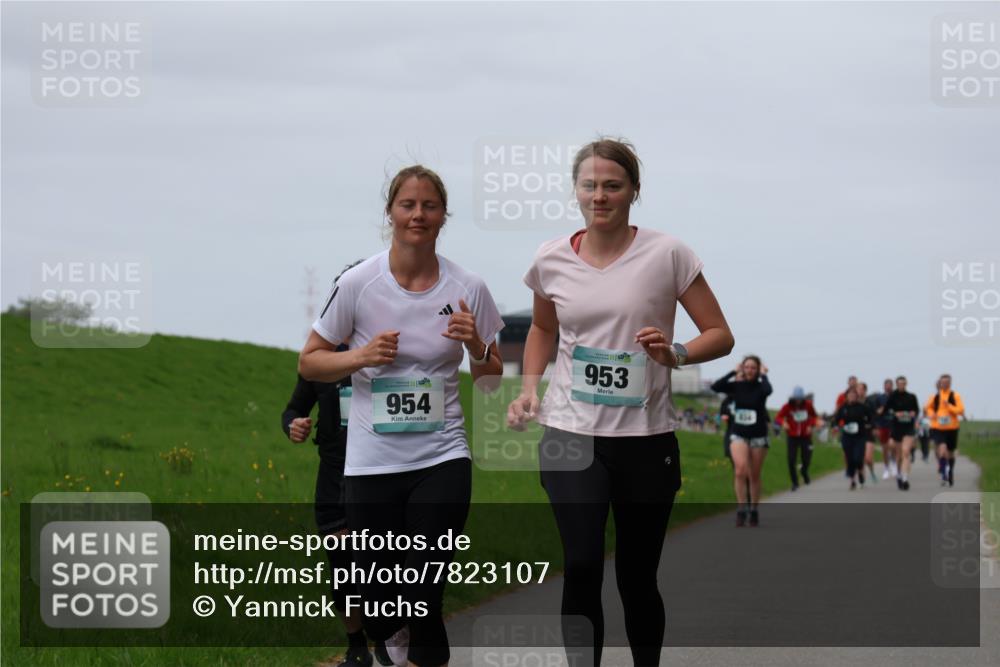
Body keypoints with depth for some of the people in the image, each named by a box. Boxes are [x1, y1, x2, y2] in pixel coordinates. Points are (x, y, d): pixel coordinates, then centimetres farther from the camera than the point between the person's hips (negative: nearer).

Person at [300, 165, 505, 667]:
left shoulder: (467, 289, 0)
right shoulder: (359, 283, -4)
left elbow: (491, 379, 9)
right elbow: (309, 362, 4)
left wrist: (477, 346, -12)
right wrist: (361, 357, -14)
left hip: (441, 461, 0)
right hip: (371, 464, 0)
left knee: (422, 603, -9)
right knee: (378, 610, 3)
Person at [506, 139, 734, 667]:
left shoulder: (666, 254, -6)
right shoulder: (552, 260, 3)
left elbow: (720, 335, -2)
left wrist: (675, 354, -21)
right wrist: (529, 390, 6)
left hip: (646, 437, -1)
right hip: (571, 434, 1)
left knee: (637, 579, 7)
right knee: (581, 568, -12)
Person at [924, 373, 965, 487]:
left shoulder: (955, 396, -2)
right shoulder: (935, 396, 3)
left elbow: (961, 410, -11)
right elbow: (928, 408, 17)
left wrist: (949, 406, -23)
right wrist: (931, 414, -4)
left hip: (952, 428, 1)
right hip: (938, 427, -1)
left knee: (951, 452, 13)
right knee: (942, 448, -22)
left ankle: (951, 472, 36)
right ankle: (943, 474, -19)